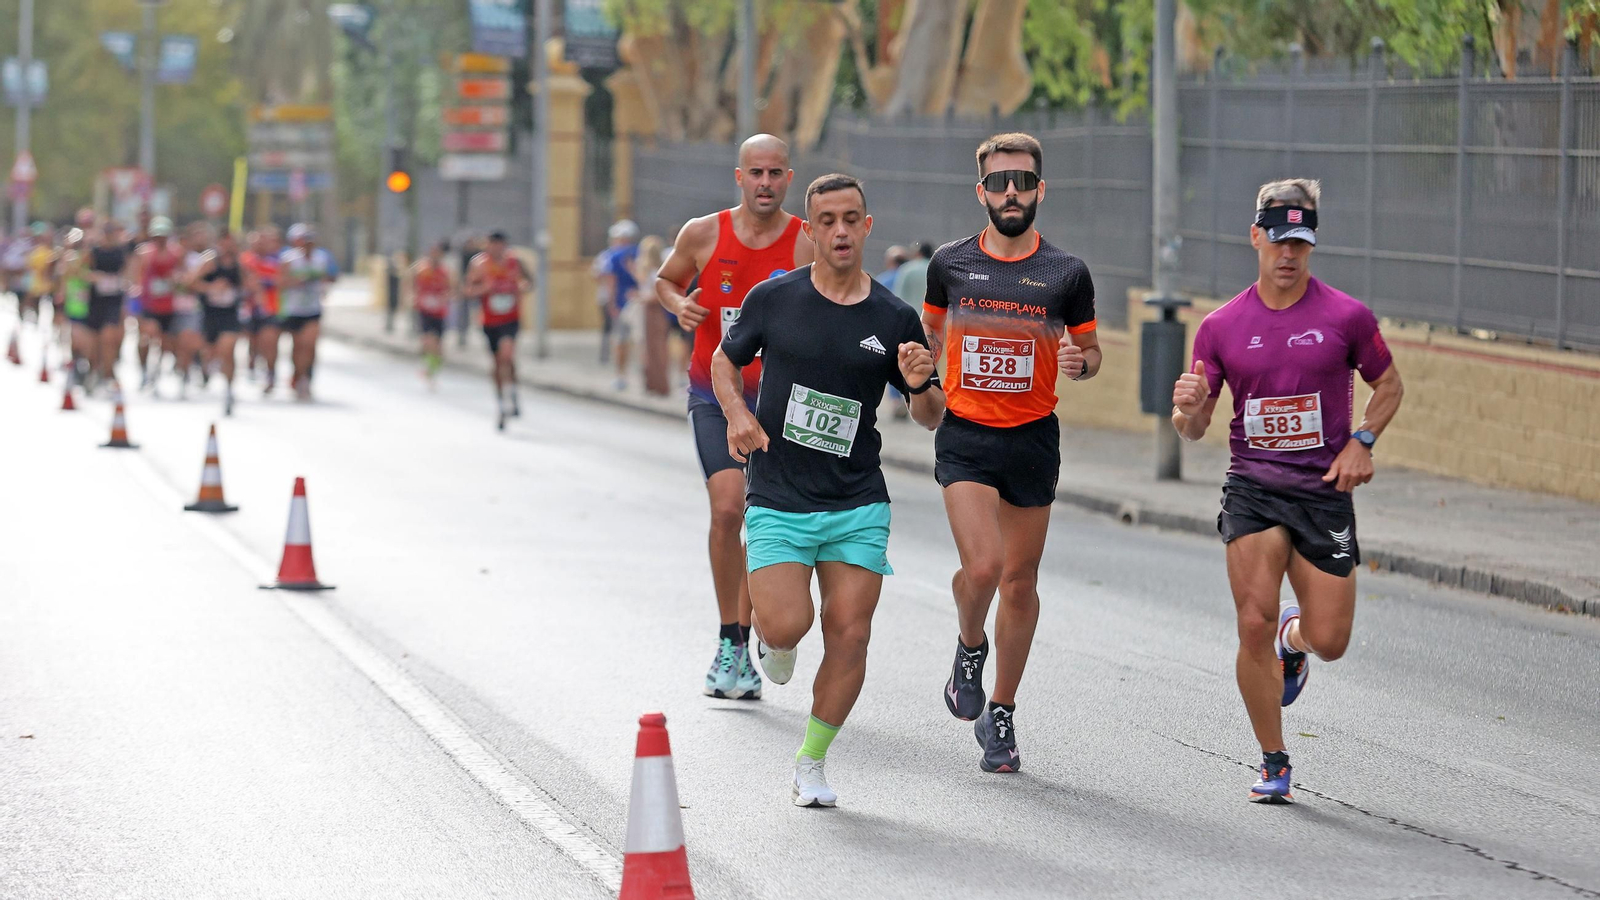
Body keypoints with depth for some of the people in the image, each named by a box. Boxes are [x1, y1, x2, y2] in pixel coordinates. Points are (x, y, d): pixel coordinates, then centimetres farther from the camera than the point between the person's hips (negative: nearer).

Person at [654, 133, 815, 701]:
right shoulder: (703, 234, -3)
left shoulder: (809, 246, -5)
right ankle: (729, 641, -7)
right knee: (728, 508, -18)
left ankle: (741, 647, 20)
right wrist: (679, 305, -6)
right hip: (715, 395, -1)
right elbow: (666, 280, 15)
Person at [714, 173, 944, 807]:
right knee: (787, 625, -17)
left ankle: (811, 762, 12)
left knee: (849, 635, -6)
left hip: (858, 505, 1)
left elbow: (930, 417, 8)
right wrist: (737, 411, -5)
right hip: (778, 502, -1)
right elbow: (725, 359, 14)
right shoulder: (774, 298, -2)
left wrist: (920, 385, -15)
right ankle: (768, 635, 22)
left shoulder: (894, 320, 1)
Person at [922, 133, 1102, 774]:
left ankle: (1000, 715, 22)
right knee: (982, 565, -19)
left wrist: (1081, 362, -11)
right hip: (965, 438, -1)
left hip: (1034, 440, 1)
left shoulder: (1067, 273, 0)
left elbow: (1089, 349, 9)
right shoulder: (950, 264, 2)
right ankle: (969, 647, 15)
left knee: (1020, 580, 7)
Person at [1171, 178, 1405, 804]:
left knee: (1330, 642, -2)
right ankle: (1273, 763, 2)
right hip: (1252, 488, 0)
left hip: (1325, 492, 0)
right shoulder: (1221, 327, 2)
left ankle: (1293, 638, 39)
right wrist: (1188, 408, -18)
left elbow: (1389, 385, 13)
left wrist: (1361, 442, -4)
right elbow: (1193, 429, 6)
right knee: (1254, 625, -16)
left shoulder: (1346, 317, -2)